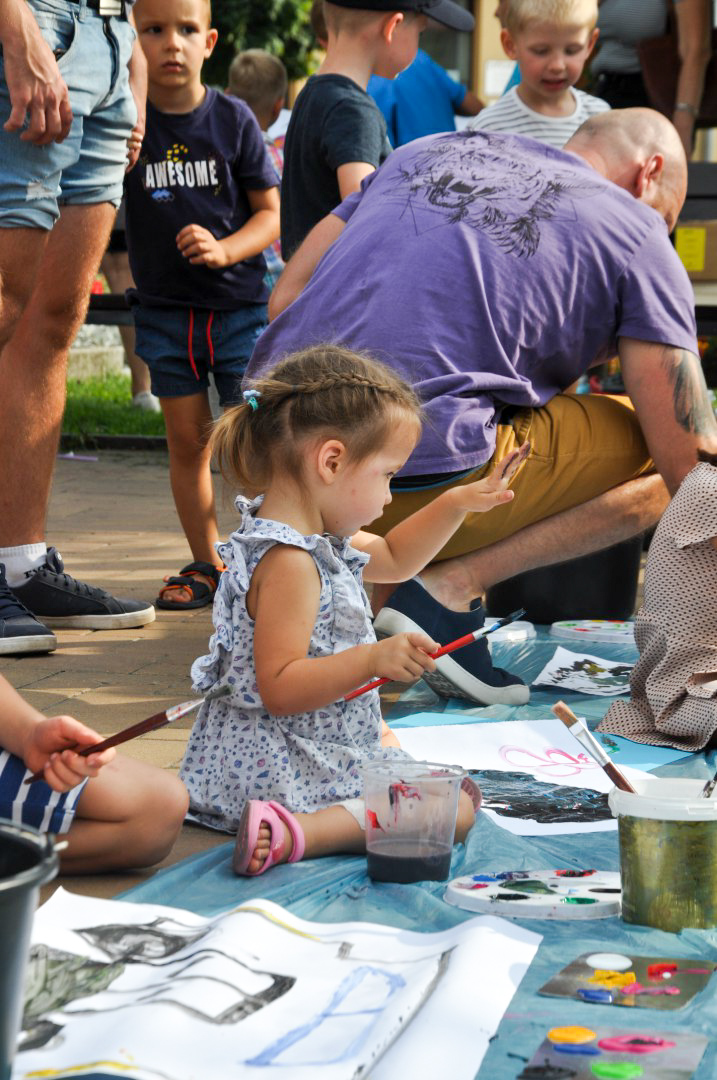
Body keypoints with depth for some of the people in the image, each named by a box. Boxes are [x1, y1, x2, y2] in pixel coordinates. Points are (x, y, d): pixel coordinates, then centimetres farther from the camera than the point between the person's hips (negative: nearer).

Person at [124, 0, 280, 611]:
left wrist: (226, 250, -19)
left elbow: (271, 212, 0)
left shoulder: (234, 119, -3)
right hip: (163, 309, 2)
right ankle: (206, 566, 16)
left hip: (239, 303, -2)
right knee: (188, 441, 6)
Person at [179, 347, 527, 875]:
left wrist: (458, 503, 18)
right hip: (283, 767, -12)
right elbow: (279, 688, -31)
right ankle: (297, 831, -29)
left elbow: (391, 558, 26)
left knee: (385, 734, 41)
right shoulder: (289, 562, -27)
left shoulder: (315, 537, 7)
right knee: (456, 804, -15)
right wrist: (372, 660, -38)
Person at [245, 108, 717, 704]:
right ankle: (451, 585, -6)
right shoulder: (639, 237, 9)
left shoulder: (426, 151, 24)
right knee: (661, 450, 9)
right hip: (417, 486, -7)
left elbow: (284, 302, 23)